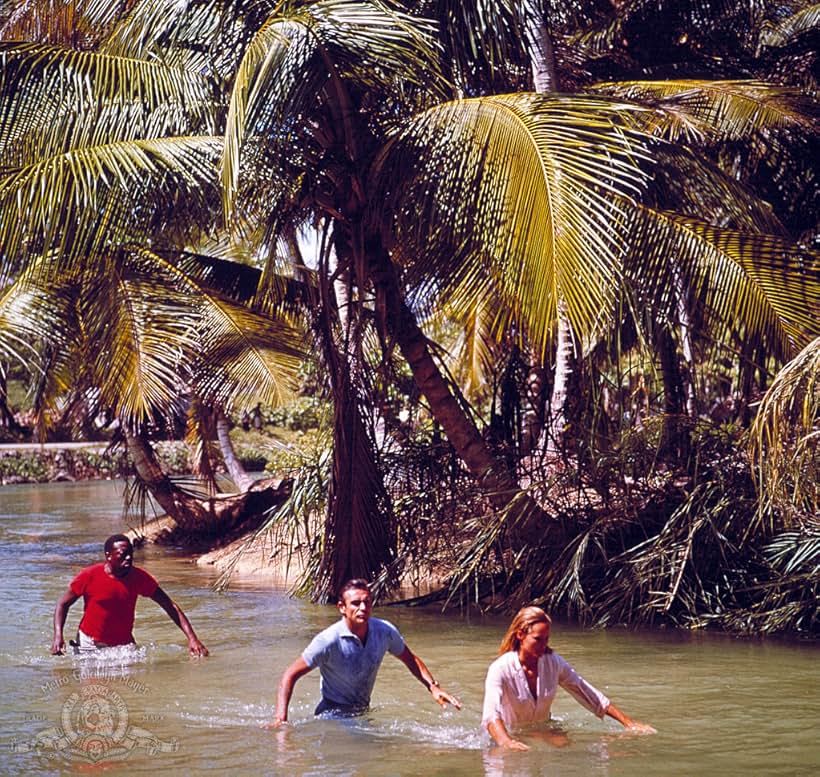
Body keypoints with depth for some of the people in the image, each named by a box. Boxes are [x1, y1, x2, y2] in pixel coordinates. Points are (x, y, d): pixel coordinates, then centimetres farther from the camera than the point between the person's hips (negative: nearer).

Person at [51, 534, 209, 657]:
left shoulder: (139, 577, -8)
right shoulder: (90, 576, -14)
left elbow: (170, 606, -5)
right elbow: (63, 604, -2)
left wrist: (192, 638, -13)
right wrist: (58, 636, -18)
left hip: (124, 644, 2)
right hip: (90, 645, -2)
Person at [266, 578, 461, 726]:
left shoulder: (385, 631, -10)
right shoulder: (329, 640, -24)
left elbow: (409, 659, 11)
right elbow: (290, 675, -19)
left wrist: (433, 687, -1)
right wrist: (280, 718, -29)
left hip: (363, 712, 6)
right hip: (333, 714, -6)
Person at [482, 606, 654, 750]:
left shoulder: (553, 662, -5)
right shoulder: (500, 669, -21)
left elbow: (588, 694, 3)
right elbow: (491, 715, -36)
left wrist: (628, 722, -1)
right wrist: (506, 742, -58)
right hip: (512, 735, -6)